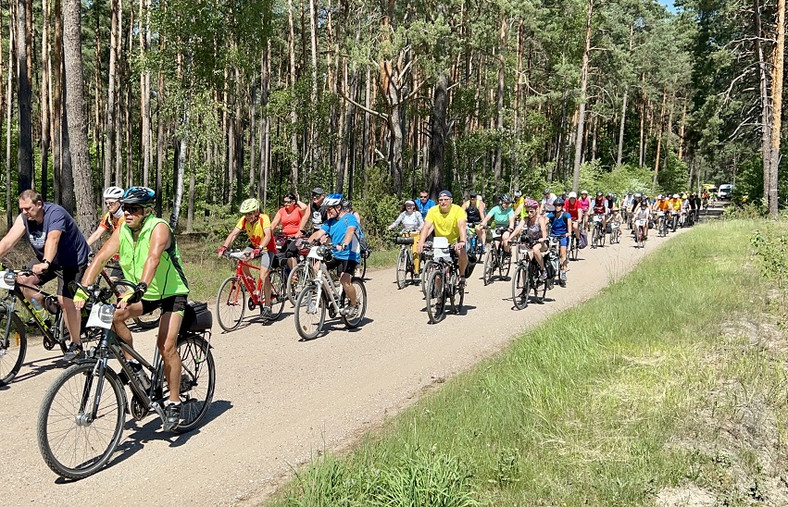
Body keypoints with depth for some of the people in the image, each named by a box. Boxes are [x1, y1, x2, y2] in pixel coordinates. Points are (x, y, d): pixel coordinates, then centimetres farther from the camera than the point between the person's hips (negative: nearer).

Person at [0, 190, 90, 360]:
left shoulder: (55, 213, -27)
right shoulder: (24, 218, -8)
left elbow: (52, 239, -42)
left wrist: (45, 264, -56)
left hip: (73, 261, -7)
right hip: (47, 260, 7)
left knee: (65, 300, -15)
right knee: (23, 280, -14)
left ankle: (76, 346, -4)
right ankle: (42, 315, 9)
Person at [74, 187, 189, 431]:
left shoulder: (159, 228, -22)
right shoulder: (121, 232, -5)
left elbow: (153, 258, -38)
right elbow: (100, 257, -14)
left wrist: (139, 289, -53)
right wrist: (83, 289, -27)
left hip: (171, 293, -6)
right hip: (141, 294, 6)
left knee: (166, 345, -18)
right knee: (113, 315, -20)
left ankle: (174, 402, -4)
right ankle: (133, 366, -1)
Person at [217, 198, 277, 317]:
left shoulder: (263, 218, -27)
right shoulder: (244, 220, -13)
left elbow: (268, 235, -39)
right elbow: (233, 234, -17)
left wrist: (259, 249, -54)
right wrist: (224, 247, -33)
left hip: (267, 248, -6)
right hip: (254, 246, 6)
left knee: (263, 277, -18)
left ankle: (267, 306, -7)